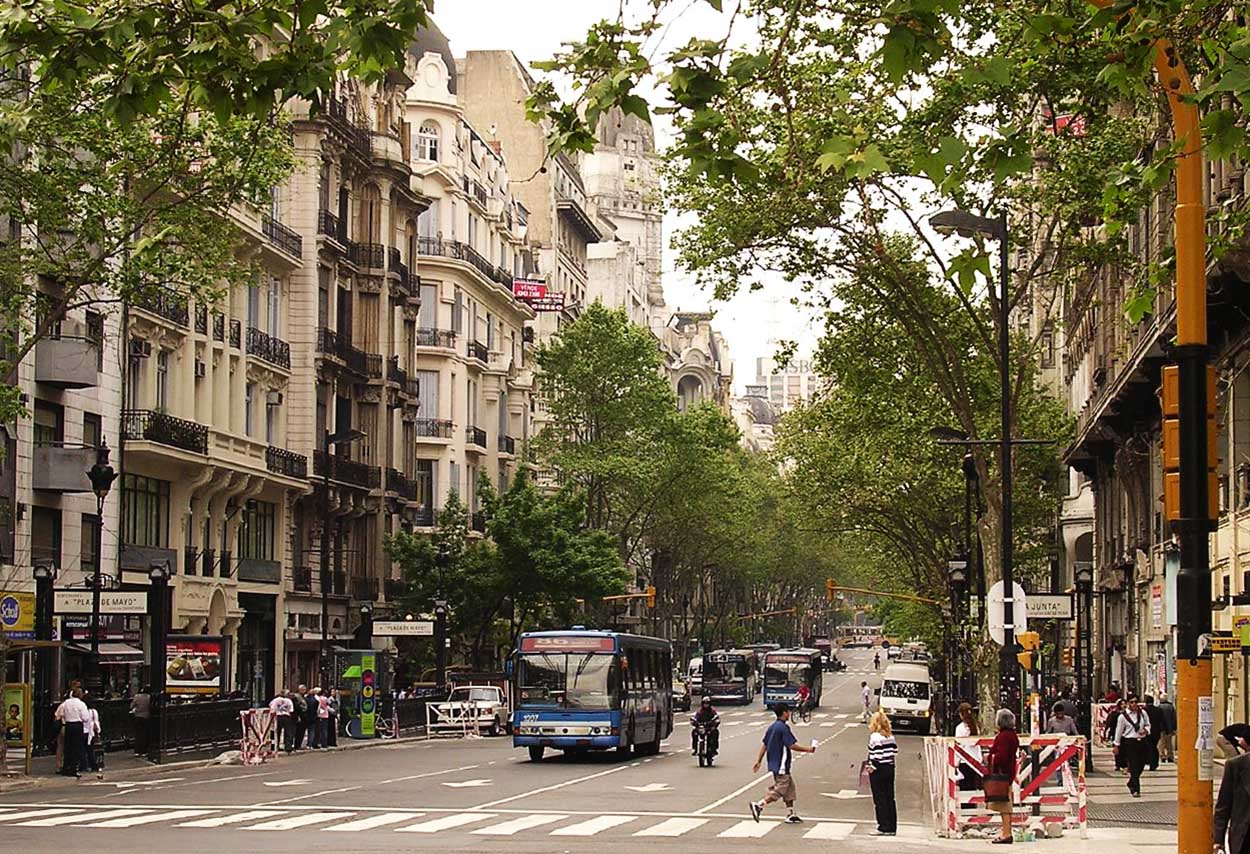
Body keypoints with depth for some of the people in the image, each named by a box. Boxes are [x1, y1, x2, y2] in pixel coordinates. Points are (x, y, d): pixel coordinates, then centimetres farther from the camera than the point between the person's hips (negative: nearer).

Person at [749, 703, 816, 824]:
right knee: (780, 790, -6)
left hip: (773, 763, 10)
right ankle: (758, 805, -14)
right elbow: (792, 745, -19)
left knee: (790, 787, 16)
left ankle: (790, 814, 18)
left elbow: (764, 745, 12)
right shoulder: (783, 728, -17)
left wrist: (758, 761, 16)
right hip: (781, 765, -10)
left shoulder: (772, 727, 10)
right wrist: (807, 749, -7)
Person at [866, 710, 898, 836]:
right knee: (890, 798, 10)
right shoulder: (890, 736, 8)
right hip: (890, 769, 8)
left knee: (880, 799, -1)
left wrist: (872, 768, -14)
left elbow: (877, 754, -22)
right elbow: (895, 751, 10)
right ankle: (892, 828, 12)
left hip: (878, 770, -8)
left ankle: (884, 828, -1)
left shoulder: (875, 737, -16)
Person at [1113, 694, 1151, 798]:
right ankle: (1135, 790, -5)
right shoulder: (1123, 716, -5)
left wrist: (1145, 730, -6)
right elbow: (1119, 731, 2)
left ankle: (1131, 784, 32)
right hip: (1130, 742, -4)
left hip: (1141, 741, 4)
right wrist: (1116, 745, 5)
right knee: (1134, 766, -8)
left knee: (1141, 765, 9)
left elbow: (1148, 724, 17)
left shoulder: (1143, 713, 5)